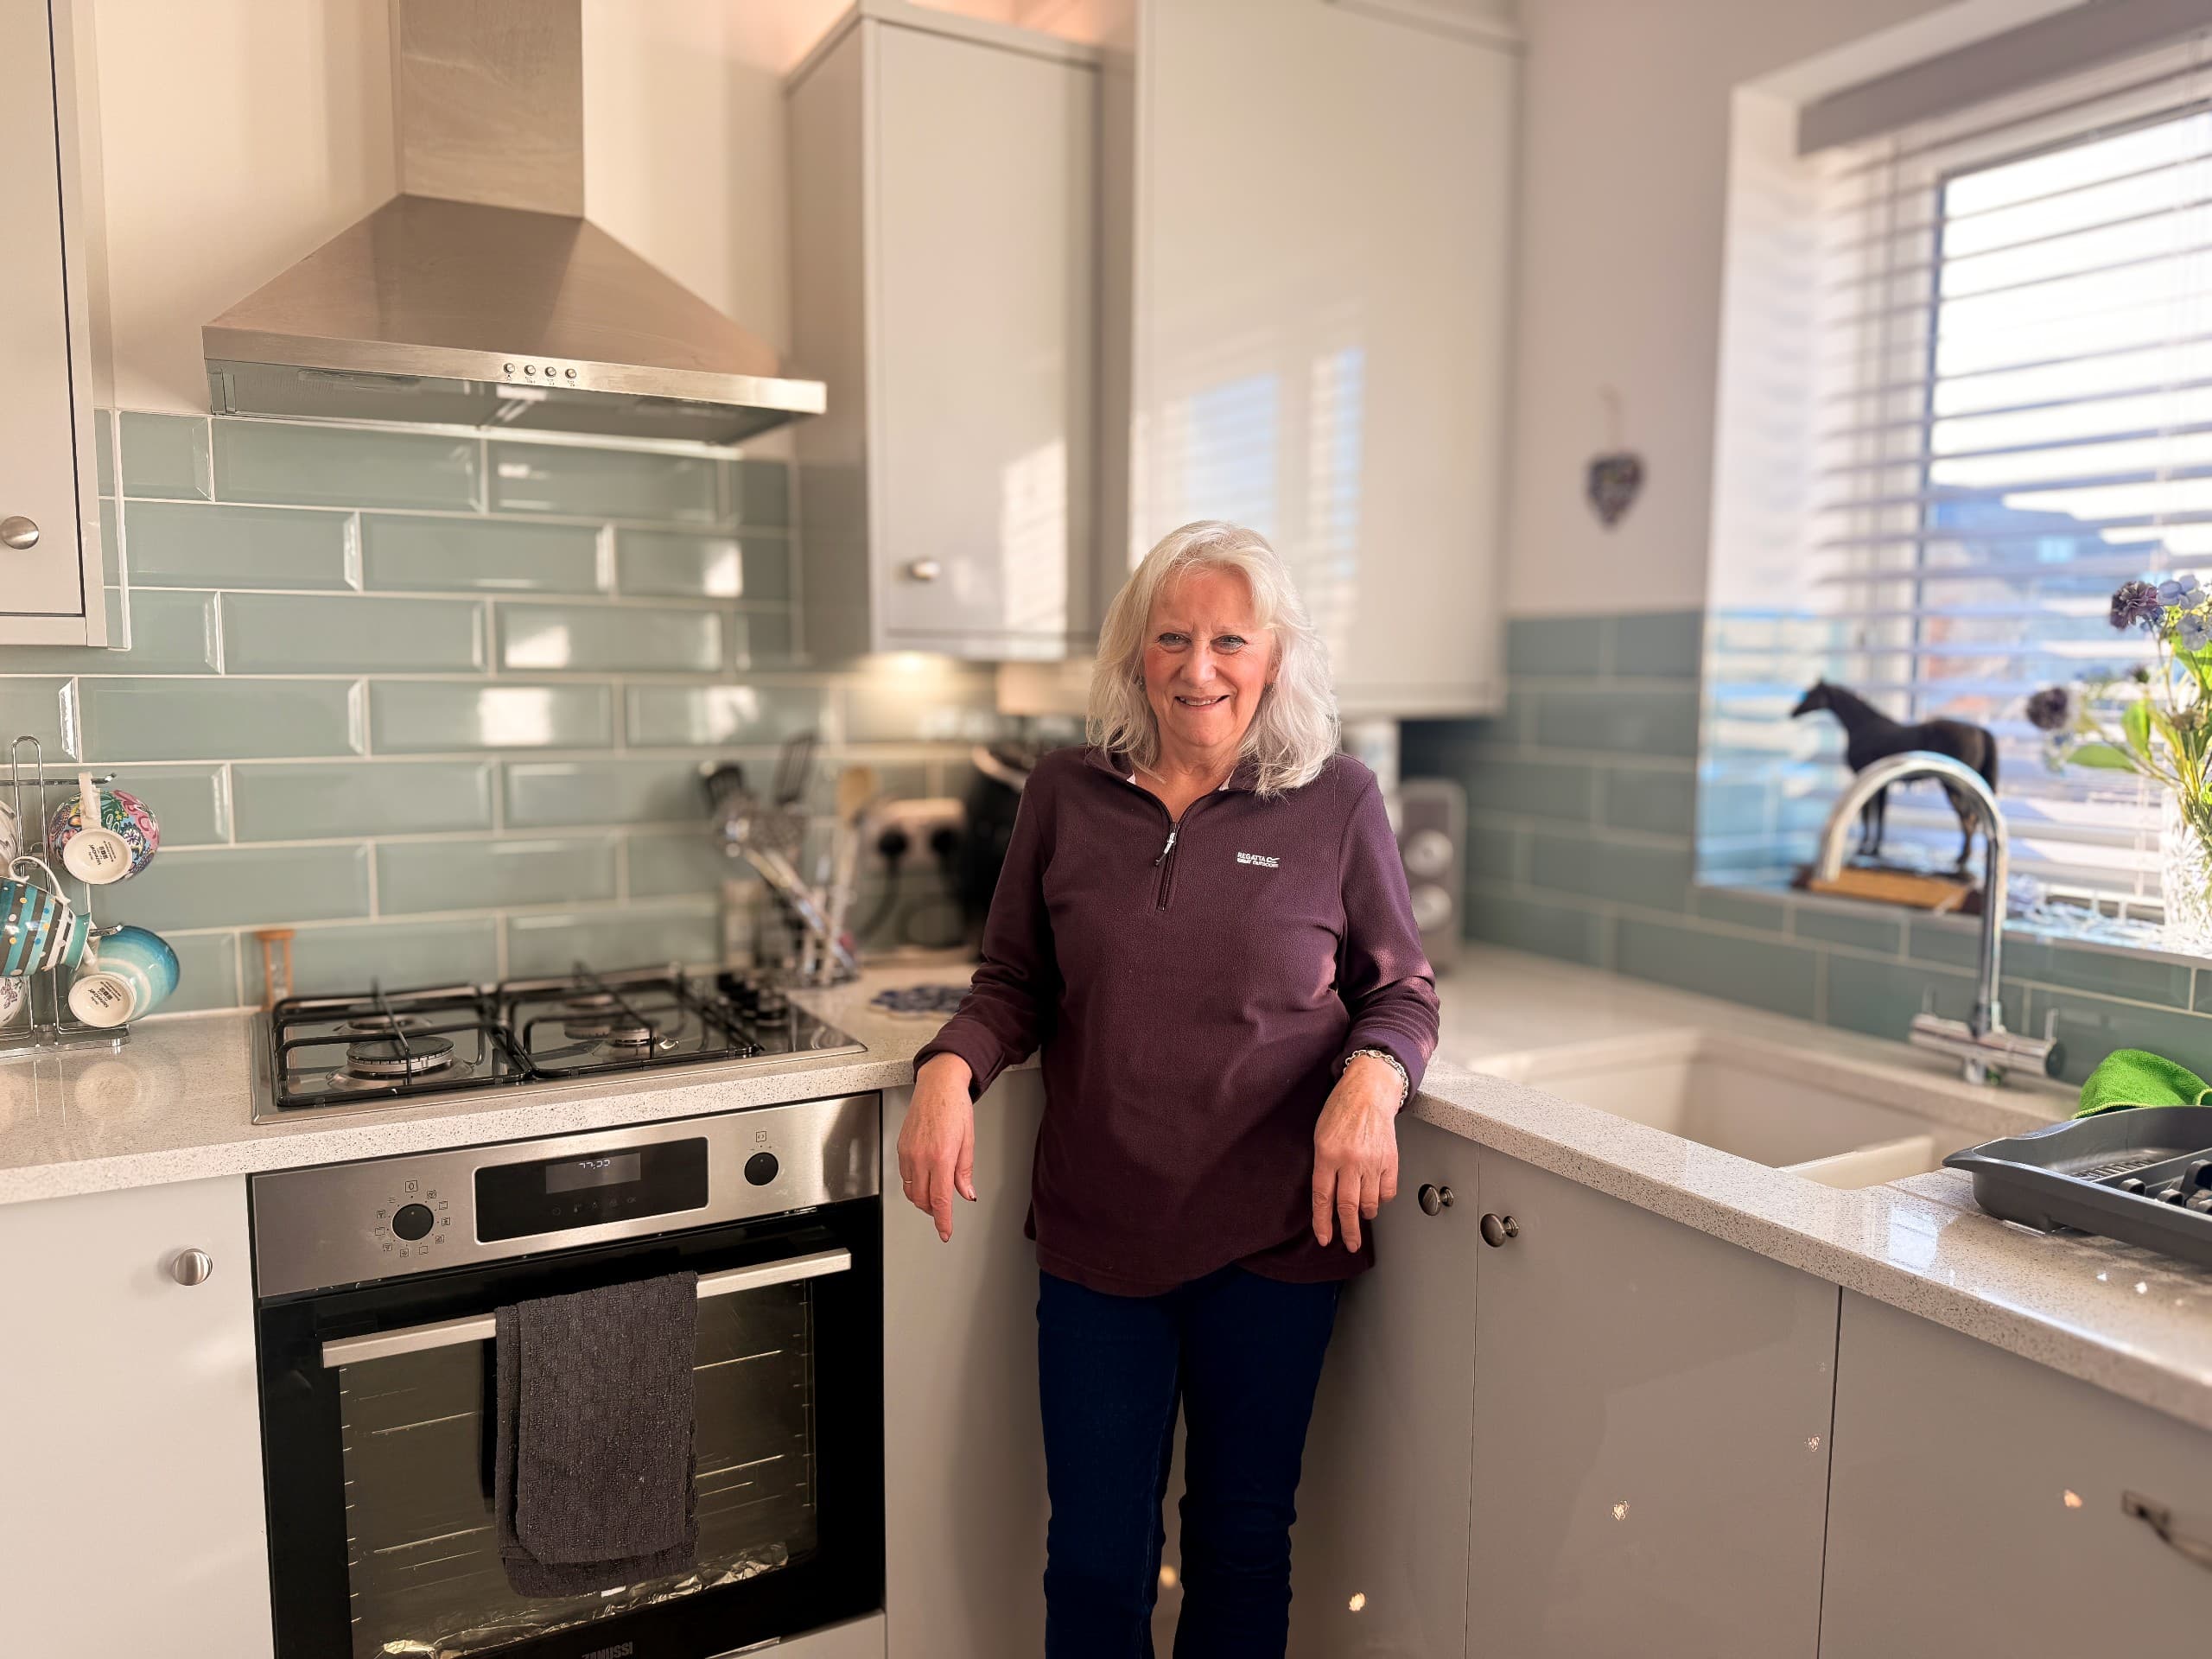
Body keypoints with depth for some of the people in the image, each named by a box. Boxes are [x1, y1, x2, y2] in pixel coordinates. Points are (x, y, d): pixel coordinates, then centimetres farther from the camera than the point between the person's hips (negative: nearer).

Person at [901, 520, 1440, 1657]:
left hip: (1272, 1237, -1)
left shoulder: (1337, 804, -4)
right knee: (1095, 1552, 13)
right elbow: (1015, 984, 8)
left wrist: (1372, 1076, -17)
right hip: (1096, 1235, 1)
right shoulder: (1065, 795, 1)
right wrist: (951, 1067, -11)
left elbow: (1403, 991, 3)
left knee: (1242, 1540, 18)